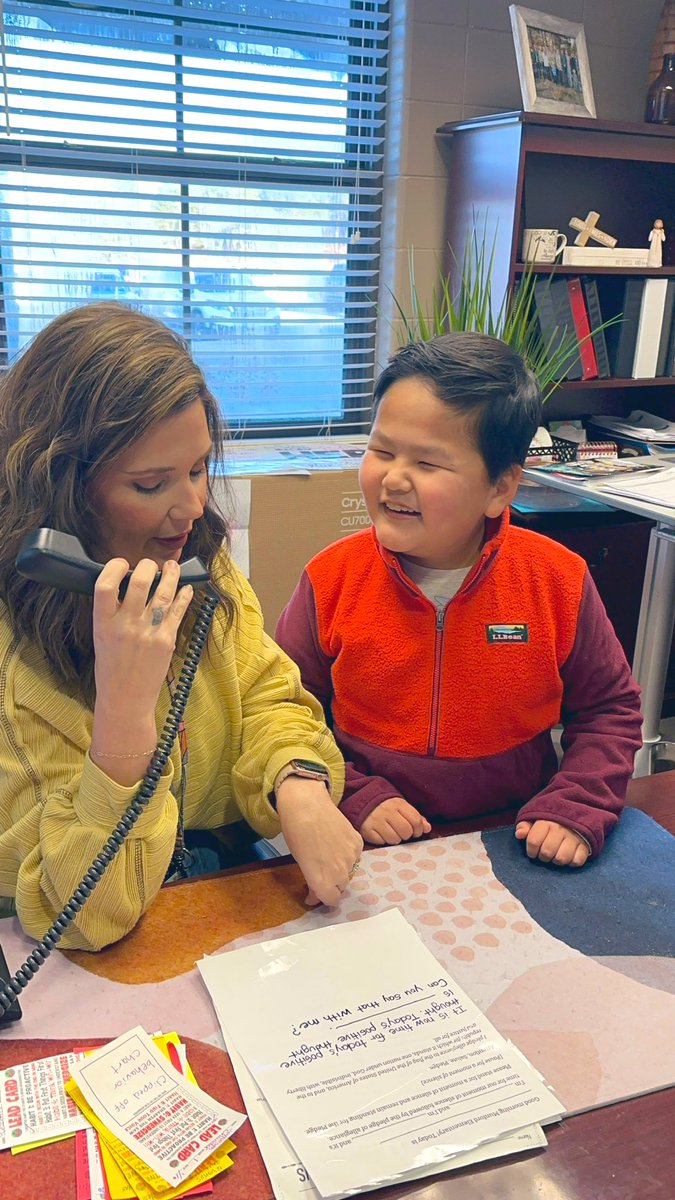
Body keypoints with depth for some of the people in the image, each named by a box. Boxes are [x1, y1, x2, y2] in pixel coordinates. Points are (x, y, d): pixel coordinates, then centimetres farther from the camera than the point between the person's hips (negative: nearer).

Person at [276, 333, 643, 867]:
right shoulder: (332, 579, -8)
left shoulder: (558, 582, -7)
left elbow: (611, 711, 5)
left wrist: (575, 810, -8)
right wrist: (355, 797, -11)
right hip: (371, 845, -2)